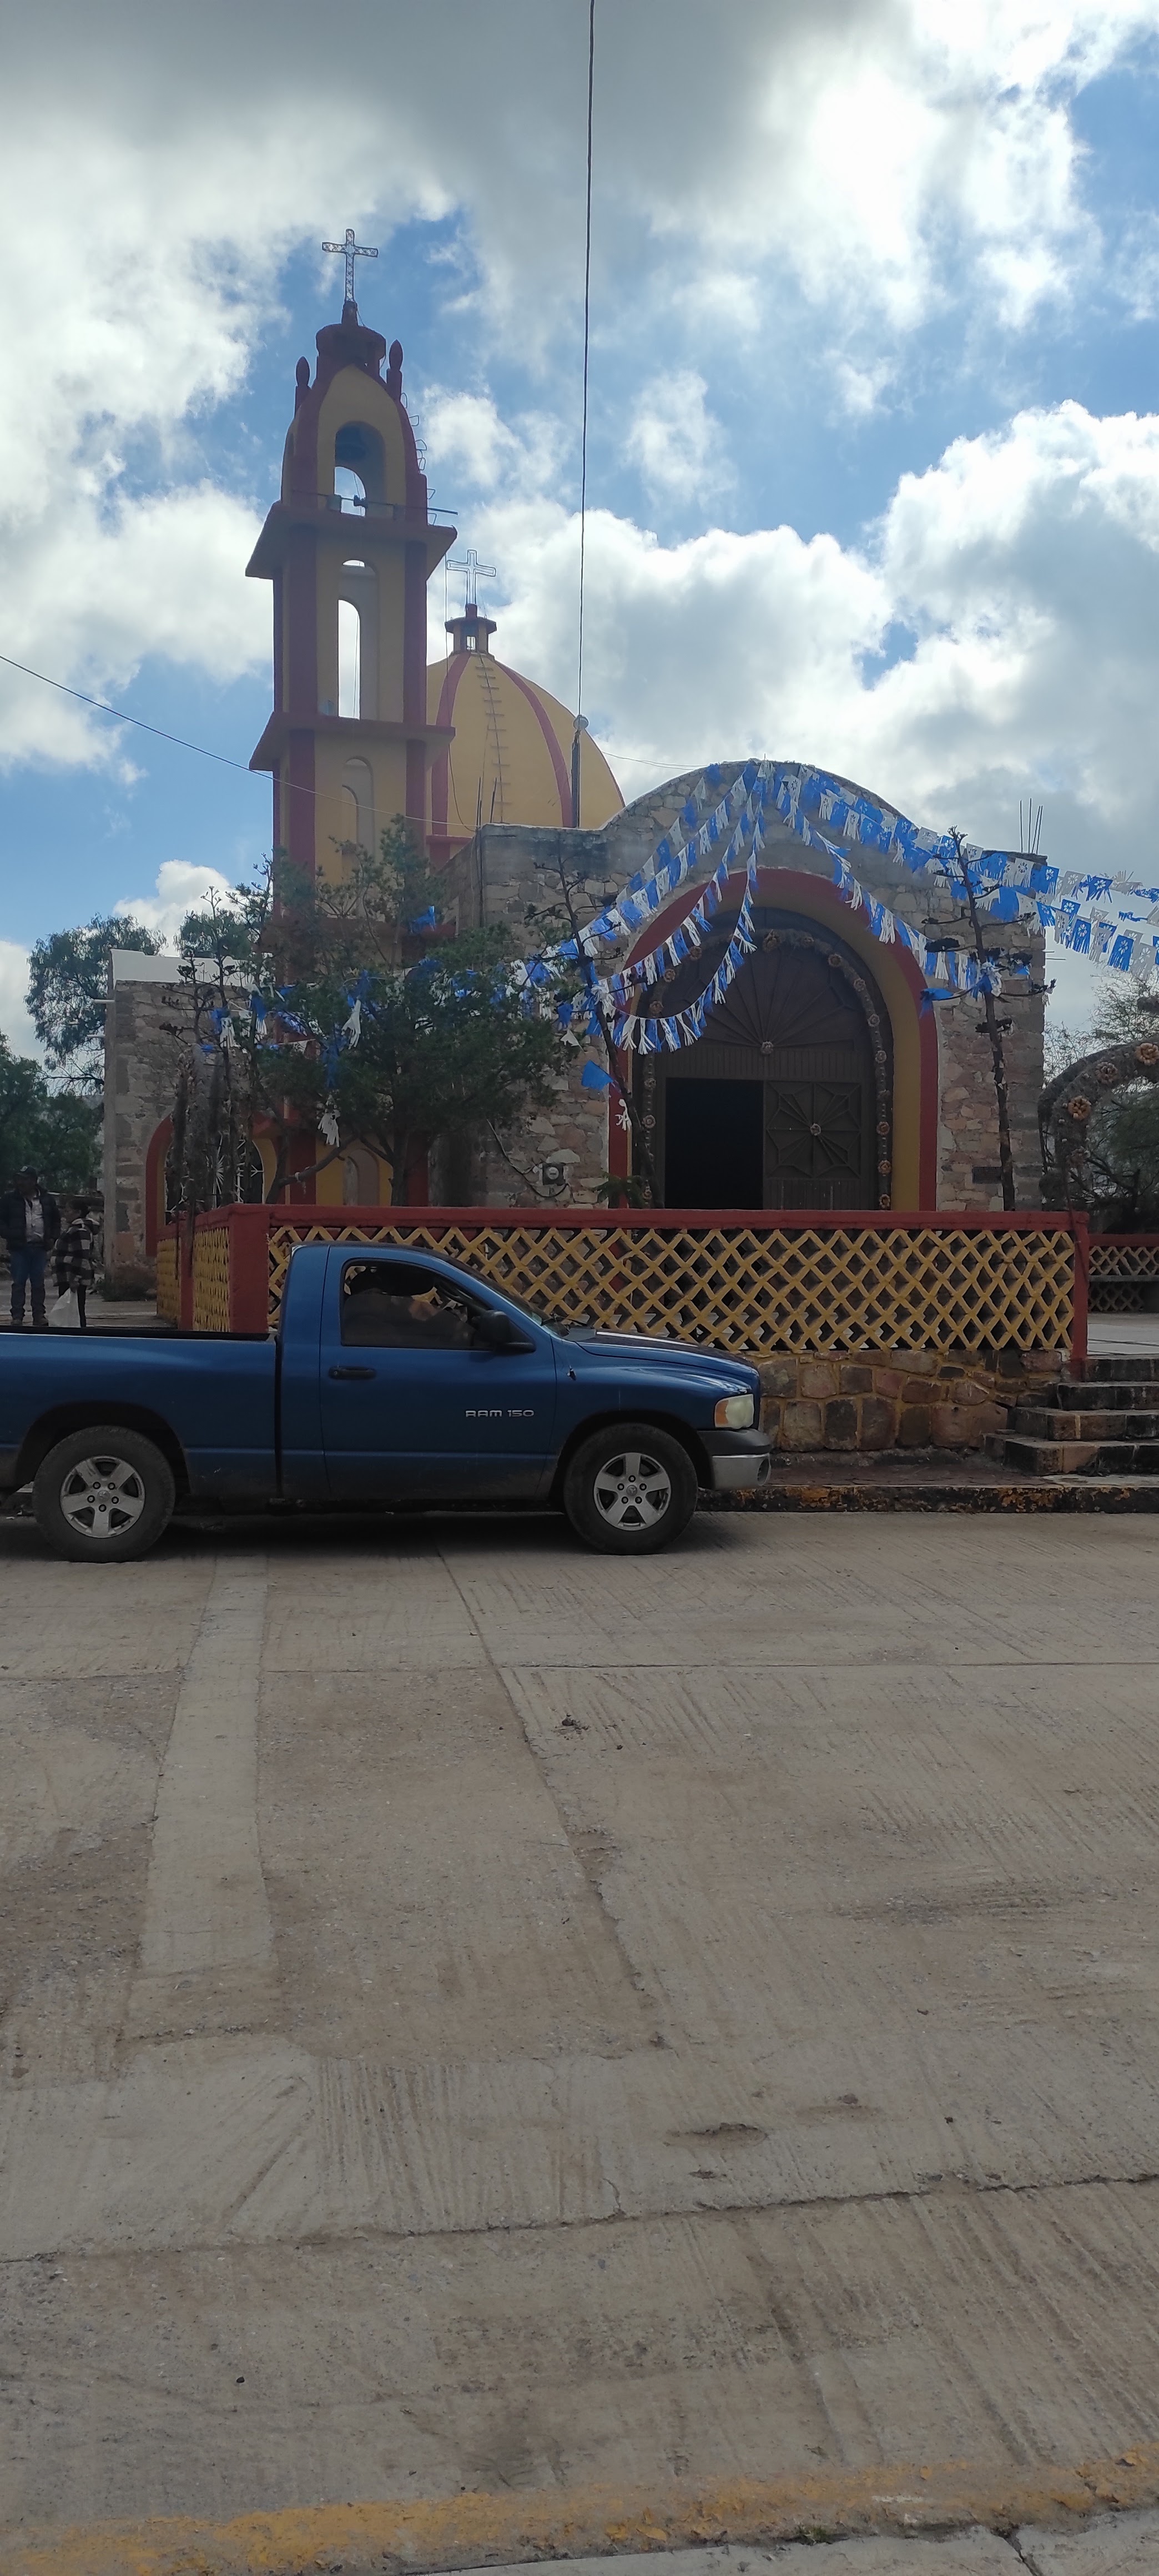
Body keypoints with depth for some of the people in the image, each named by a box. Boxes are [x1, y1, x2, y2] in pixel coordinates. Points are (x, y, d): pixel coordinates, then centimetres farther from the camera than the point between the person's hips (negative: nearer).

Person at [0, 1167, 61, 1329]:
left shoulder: (47, 1199, 6)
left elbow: (56, 1220, 17)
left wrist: (52, 1238, 6)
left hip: (40, 1247, 2)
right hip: (19, 1247, -2)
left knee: (39, 1283, 5)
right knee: (19, 1283, -1)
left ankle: (39, 1315, 10)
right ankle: (17, 1316, 2)